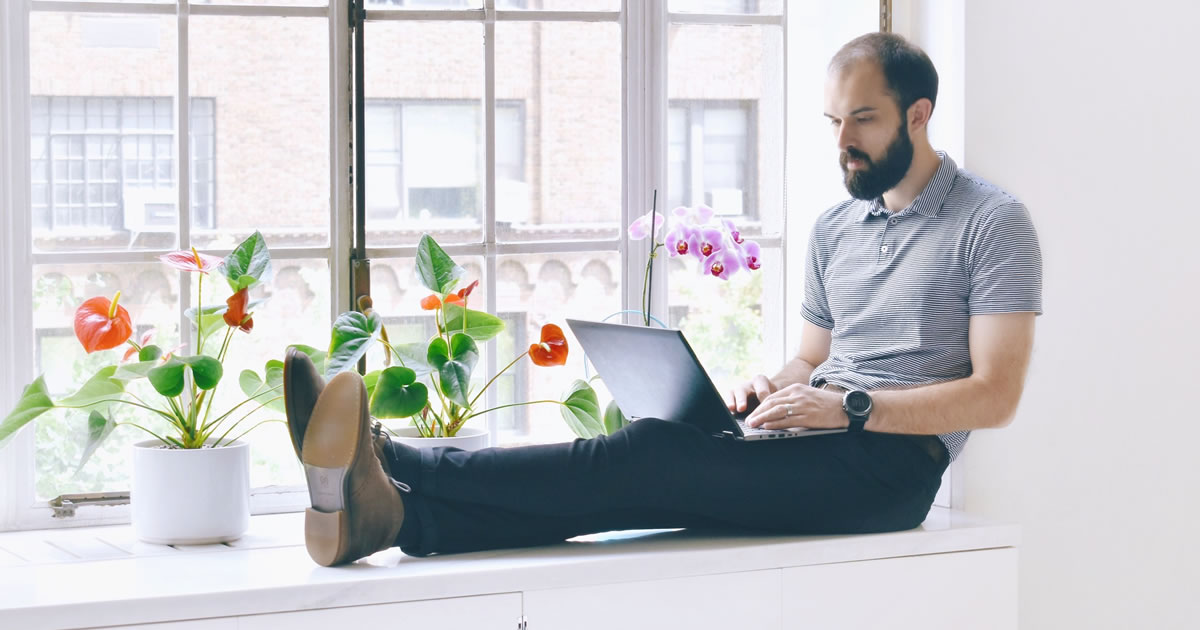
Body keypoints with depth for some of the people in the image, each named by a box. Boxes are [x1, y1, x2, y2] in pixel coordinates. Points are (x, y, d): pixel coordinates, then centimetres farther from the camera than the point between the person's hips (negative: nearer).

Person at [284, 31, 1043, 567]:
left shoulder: (993, 223, -1)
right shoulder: (835, 226, 22)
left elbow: (994, 396, -9)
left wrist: (851, 407, -18)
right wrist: (775, 386, 3)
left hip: (892, 461, -7)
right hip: (821, 451, 7)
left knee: (652, 455, -27)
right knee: (640, 478, -22)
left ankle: (391, 464, -38)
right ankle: (394, 514, -43)